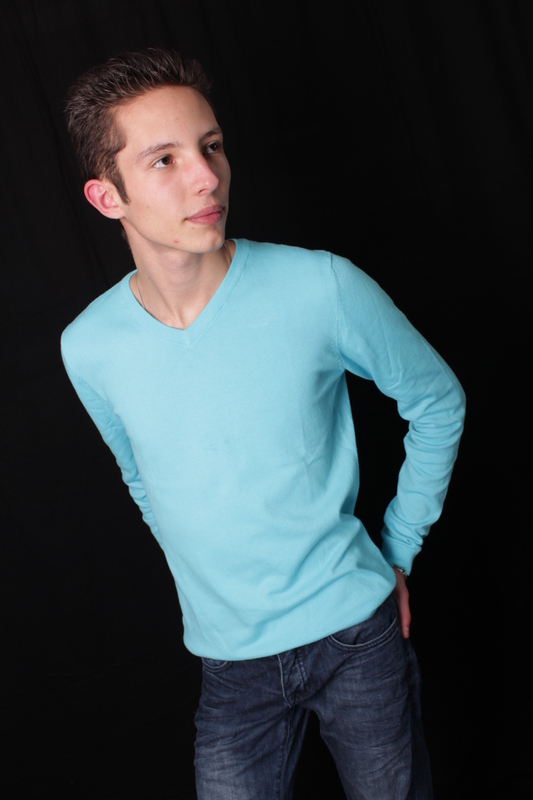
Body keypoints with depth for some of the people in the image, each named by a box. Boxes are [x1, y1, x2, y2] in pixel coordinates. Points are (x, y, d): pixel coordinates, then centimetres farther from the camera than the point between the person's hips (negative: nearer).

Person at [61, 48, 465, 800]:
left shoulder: (321, 288, -18)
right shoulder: (89, 349, -9)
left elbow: (438, 401, -1)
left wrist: (397, 553, 0)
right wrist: (216, 584, 11)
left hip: (356, 631, -1)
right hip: (231, 662, 1)